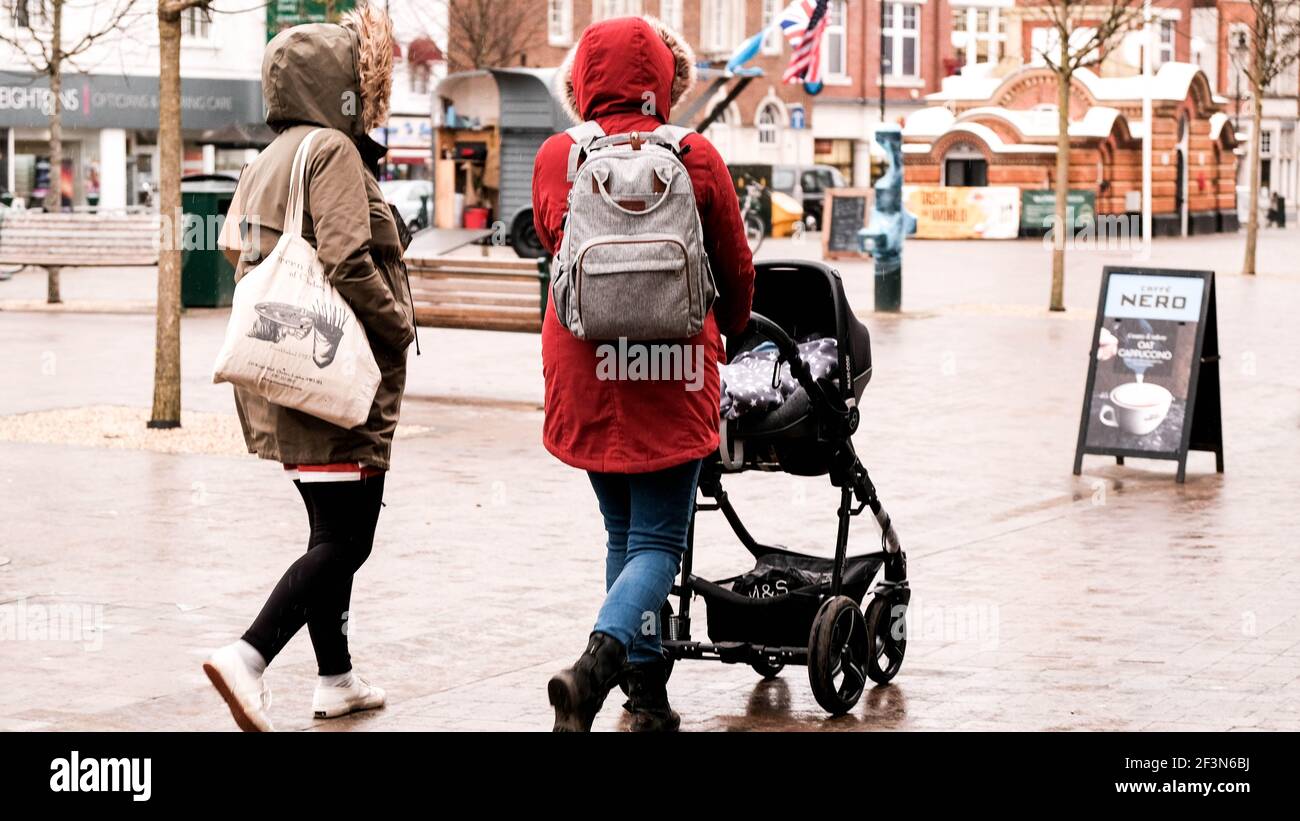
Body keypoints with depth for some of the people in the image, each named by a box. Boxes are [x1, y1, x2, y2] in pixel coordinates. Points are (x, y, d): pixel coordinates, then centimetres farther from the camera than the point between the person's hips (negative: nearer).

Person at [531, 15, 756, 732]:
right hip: (671, 371, -3)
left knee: (623, 532, 18)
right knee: (657, 541, 1)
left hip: (583, 372, 3)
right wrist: (728, 331, 28)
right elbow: (735, 268, 7)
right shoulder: (696, 159, -5)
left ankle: (647, 689, 19)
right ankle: (599, 659, -22)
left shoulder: (554, 159, -1)